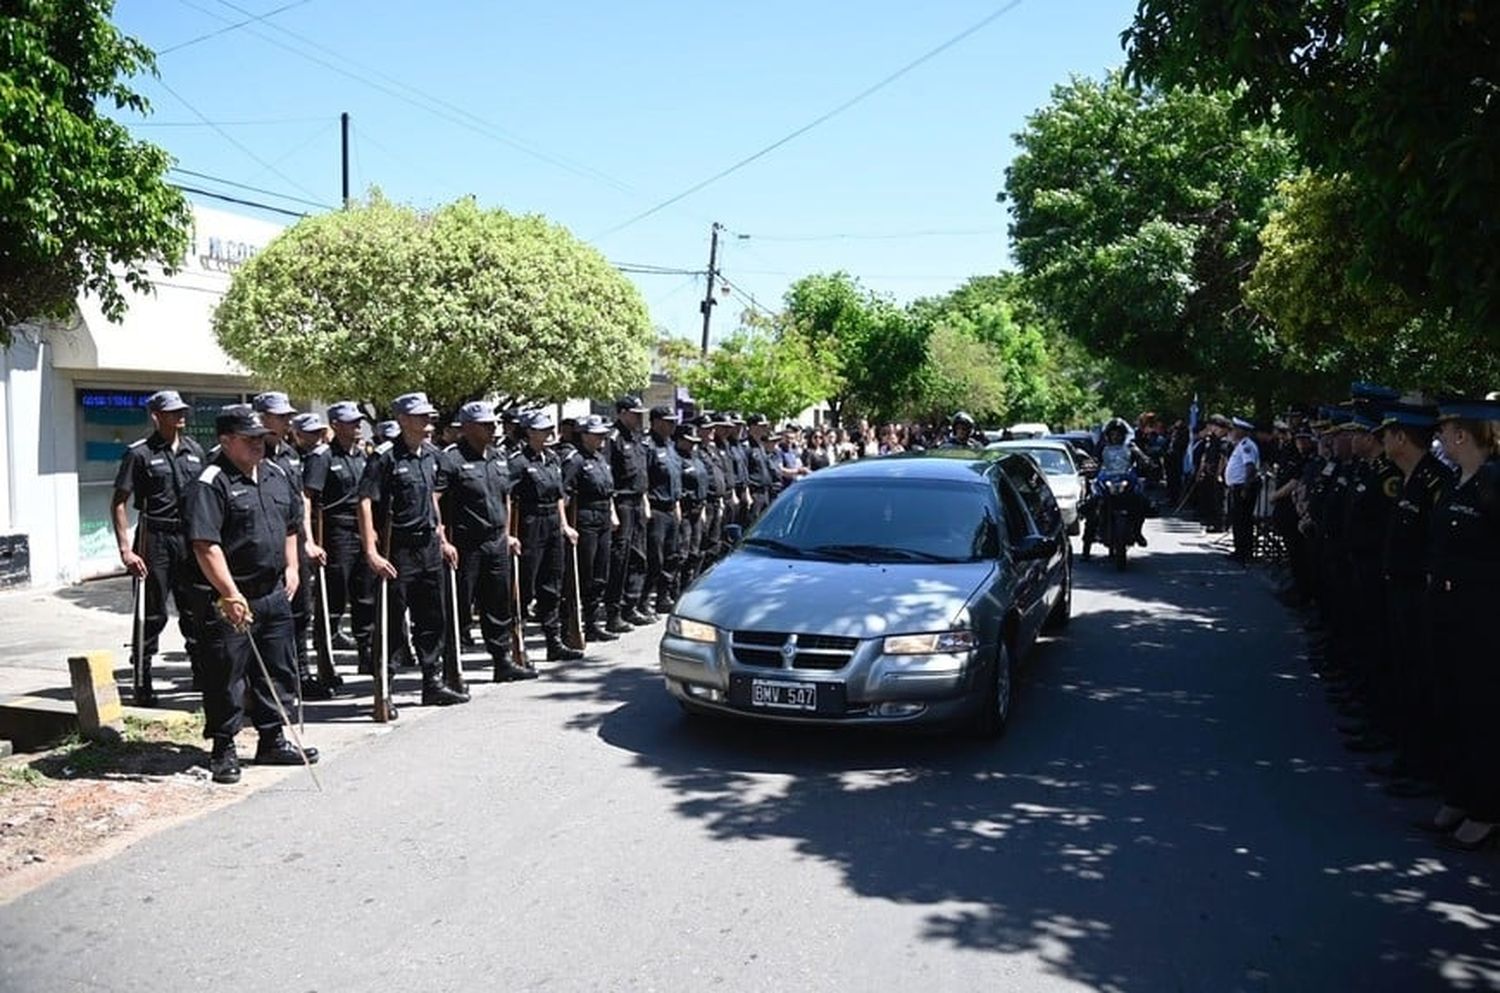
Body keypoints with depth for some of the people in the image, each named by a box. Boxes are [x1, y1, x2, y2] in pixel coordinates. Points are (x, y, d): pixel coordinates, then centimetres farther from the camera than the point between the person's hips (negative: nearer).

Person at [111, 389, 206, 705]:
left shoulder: (194, 450, 10)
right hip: (155, 538, -4)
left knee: (196, 609, 11)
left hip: (190, 537, 5)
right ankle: (143, 683, 10)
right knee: (153, 614, 0)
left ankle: (203, 672, 23)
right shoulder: (139, 453, -5)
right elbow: (118, 503, -6)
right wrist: (125, 549, -13)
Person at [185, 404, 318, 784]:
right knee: (226, 675, 2)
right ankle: (223, 749, 15)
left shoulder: (276, 474, 10)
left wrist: (291, 568, 17)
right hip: (228, 600, -8)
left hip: (274, 593, 8)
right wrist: (231, 595, -25)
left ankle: (273, 741, 28)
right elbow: (206, 546, -21)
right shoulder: (211, 483, -14)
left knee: (279, 670, 15)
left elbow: (291, 524, 24)